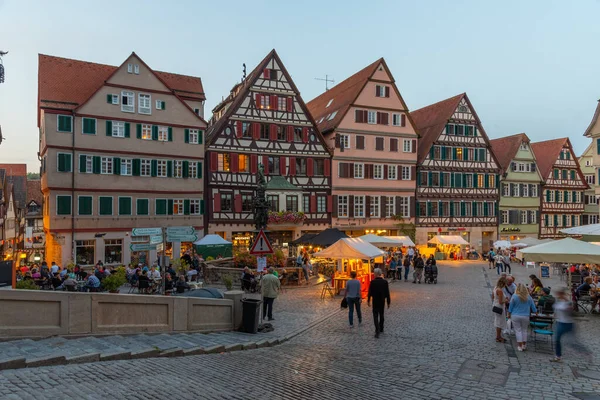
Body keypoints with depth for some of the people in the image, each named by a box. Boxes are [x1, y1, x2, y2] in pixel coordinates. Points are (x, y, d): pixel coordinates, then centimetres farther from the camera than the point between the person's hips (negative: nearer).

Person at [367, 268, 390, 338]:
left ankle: (377, 331, -13)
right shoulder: (385, 282, -7)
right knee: (381, 315, 20)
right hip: (382, 301, 3)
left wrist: (368, 301, 3)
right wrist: (388, 302, 4)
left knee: (375, 316, 0)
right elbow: (387, 293, -4)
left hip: (375, 302, -3)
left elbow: (370, 292, -9)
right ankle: (381, 328, 32)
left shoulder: (373, 282, -14)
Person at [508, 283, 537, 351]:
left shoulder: (514, 297, -9)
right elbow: (533, 308, 7)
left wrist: (509, 314, 11)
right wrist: (535, 311, 28)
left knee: (518, 331, 4)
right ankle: (524, 345, 19)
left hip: (515, 316, -2)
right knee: (524, 330, 14)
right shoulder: (529, 297, -3)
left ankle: (520, 346, 4)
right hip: (525, 316, 2)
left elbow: (510, 307, -3)